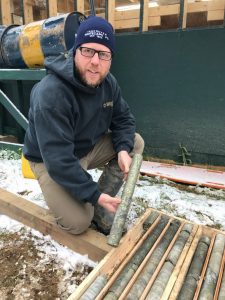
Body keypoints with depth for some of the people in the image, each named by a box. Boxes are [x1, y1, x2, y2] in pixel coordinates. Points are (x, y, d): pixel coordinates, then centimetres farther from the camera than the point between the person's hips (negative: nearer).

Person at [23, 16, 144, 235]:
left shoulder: (108, 82, -9)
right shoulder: (50, 94, -33)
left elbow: (123, 119, 0)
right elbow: (58, 160, -34)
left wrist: (123, 149, -22)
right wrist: (95, 194, -29)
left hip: (90, 147, 7)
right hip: (51, 161, -6)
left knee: (135, 143, -9)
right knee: (78, 223, -19)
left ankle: (100, 208, -2)